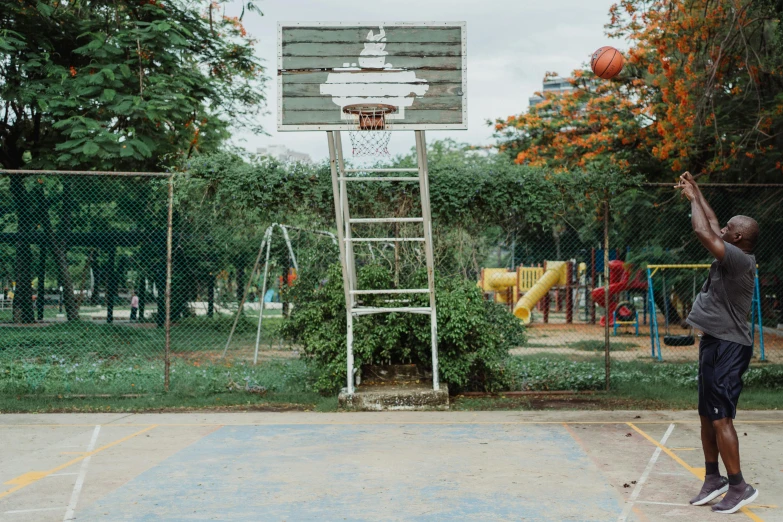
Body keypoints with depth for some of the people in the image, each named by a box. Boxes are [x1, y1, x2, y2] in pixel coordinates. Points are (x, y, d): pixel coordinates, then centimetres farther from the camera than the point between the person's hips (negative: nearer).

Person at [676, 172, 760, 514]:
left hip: (727, 347, -10)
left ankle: (739, 487, 1)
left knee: (720, 418, -7)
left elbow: (703, 232, -24)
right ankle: (713, 479, 23)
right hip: (715, 344, 10)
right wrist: (695, 195, 24)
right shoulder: (731, 259, 9)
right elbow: (712, 227, 23)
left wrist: (694, 198, -10)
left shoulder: (740, 260, -18)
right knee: (707, 416, 14)